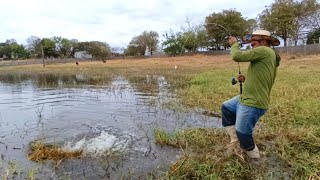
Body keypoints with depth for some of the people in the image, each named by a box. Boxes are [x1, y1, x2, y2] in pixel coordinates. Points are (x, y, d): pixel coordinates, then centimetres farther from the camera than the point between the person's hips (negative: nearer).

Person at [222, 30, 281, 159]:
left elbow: (237, 56, -21)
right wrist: (246, 80, 9)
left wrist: (234, 44, -2)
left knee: (243, 133, 4)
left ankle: (253, 155, 29)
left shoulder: (264, 51, -16)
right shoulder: (270, 57, 15)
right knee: (226, 107, 25)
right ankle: (235, 137, 29)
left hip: (252, 104, -11)